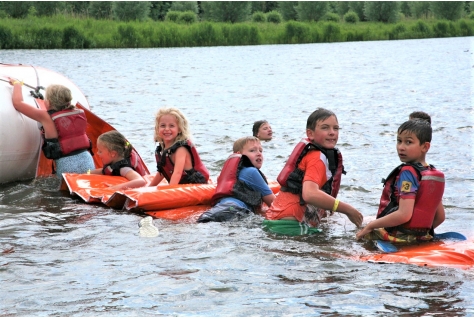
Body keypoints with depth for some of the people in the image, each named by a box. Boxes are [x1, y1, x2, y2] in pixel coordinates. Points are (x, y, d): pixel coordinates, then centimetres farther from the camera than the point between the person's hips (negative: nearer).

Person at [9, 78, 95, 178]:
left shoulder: (46, 117, -5)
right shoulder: (78, 113, 5)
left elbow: (17, 102, 2)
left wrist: (17, 84, 19)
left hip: (66, 164, -4)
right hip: (86, 159, 4)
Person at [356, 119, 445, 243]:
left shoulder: (408, 172, -17)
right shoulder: (434, 174, 8)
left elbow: (404, 215, -26)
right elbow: (440, 217, 13)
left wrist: (371, 225, -16)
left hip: (400, 238, -9)